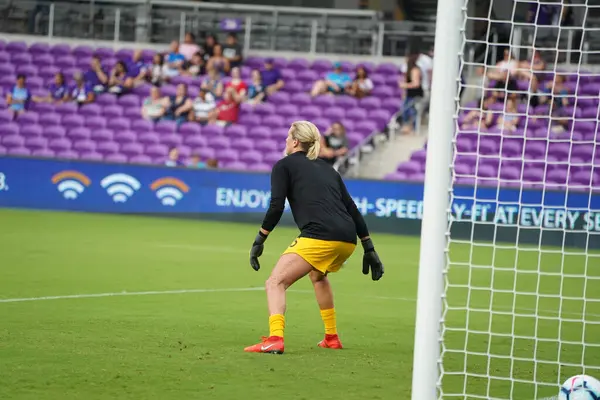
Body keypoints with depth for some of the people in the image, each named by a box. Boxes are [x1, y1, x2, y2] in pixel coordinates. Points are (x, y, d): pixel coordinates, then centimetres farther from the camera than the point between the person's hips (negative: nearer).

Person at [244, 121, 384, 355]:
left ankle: (275, 339, -30)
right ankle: (332, 338, 39)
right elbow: (352, 210, 25)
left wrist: (259, 241, 4)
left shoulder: (284, 166, 12)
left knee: (276, 283, -7)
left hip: (319, 237, -7)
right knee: (317, 275, 36)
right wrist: (369, 249, 26)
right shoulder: (327, 169, 28)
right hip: (347, 241, 7)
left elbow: (276, 207, -2)